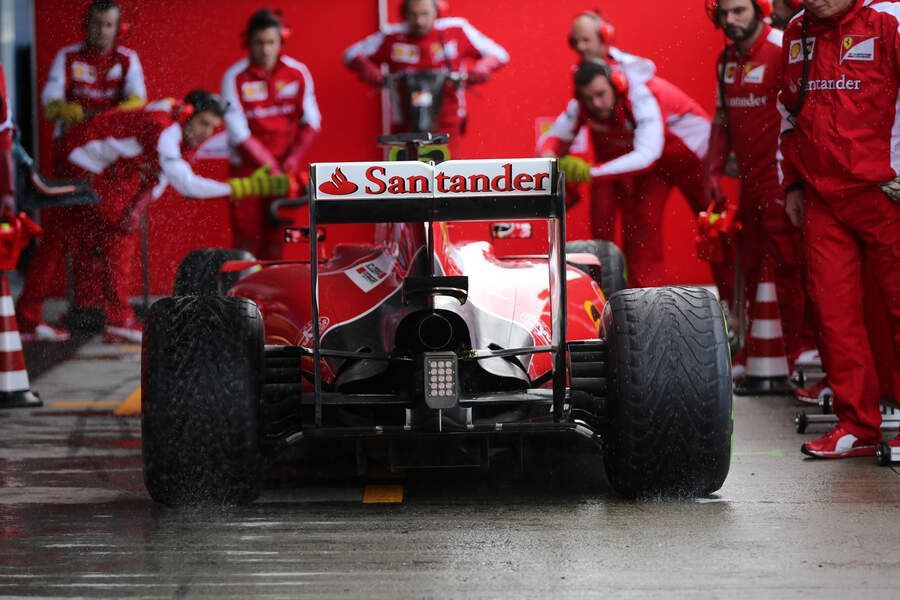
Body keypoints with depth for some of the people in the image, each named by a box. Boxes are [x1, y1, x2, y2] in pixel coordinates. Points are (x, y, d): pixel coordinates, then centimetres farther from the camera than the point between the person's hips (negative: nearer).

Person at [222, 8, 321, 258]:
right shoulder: (234, 78, -9)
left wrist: (293, 159, -10)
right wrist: (270, 168, -17)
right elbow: (239, 134, -11)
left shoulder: (298, 73, -1)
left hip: (286, 166, 2)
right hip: (248, 167, -2)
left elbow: (311, 123, 4)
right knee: (246, 241, -7)